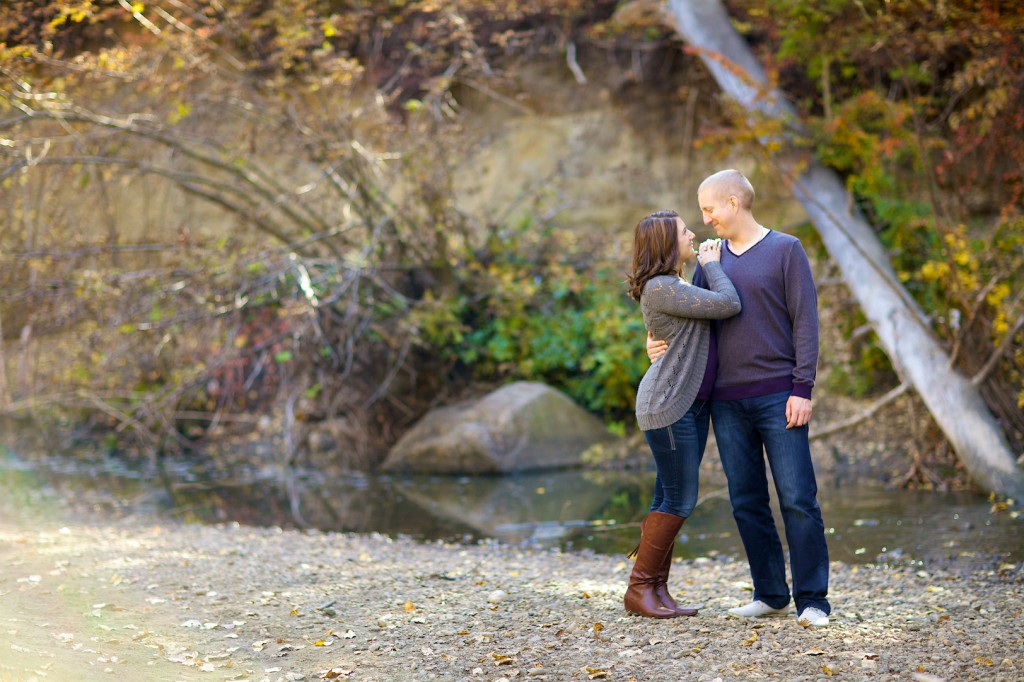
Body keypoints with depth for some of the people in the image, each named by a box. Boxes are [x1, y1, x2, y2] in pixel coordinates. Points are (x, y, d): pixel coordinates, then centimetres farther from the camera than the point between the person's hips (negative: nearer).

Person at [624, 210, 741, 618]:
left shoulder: (678, 286, 16)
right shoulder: (659, 288, -16)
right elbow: (728, 305, -18)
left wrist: (711, 267, 12)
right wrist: (711, 266, -3)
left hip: (692, 403, 10)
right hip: (667, 404, -10)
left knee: (671, 498, 8)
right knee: (679, 500, -8)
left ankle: (657, 589, 10)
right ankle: (639, 588, 0)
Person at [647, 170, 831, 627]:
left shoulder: (785, 250, 0)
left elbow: (805, 321, -4)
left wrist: (802, 389, -11)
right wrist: (660, 340, -1)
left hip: (777, 397, -5)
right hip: (727, 401, 5)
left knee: (797, 499, -6)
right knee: (746, 503, 6)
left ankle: (812, 600, -1)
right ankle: (770, 594, 15)